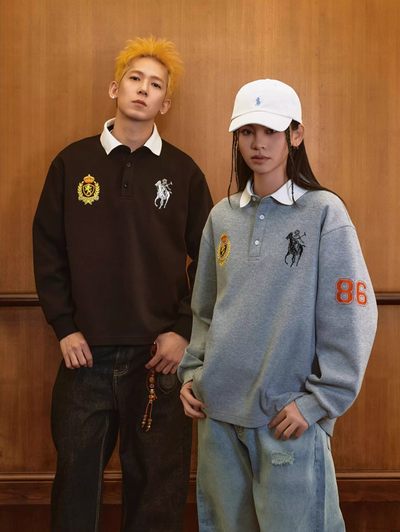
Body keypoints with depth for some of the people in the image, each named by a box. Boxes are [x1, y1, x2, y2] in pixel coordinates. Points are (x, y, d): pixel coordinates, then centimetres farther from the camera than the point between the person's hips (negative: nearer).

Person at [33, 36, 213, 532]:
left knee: (158, 478, 8)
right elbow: (48, 250, 5)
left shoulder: (183, 171, 4)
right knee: (76, 472, 10)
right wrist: (64, 327, -2)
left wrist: (185, 332, -4)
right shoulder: (72, 163, 5)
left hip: (159, 352, 0)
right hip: (86, 351, 1)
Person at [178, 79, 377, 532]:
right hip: (218, 411, 5)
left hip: (289, 418, -4)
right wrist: (192, 372, 7)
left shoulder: (324, 213, -6)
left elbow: (350, 317, -9)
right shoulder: (222, 217, 9)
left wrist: (318, 401, -11)